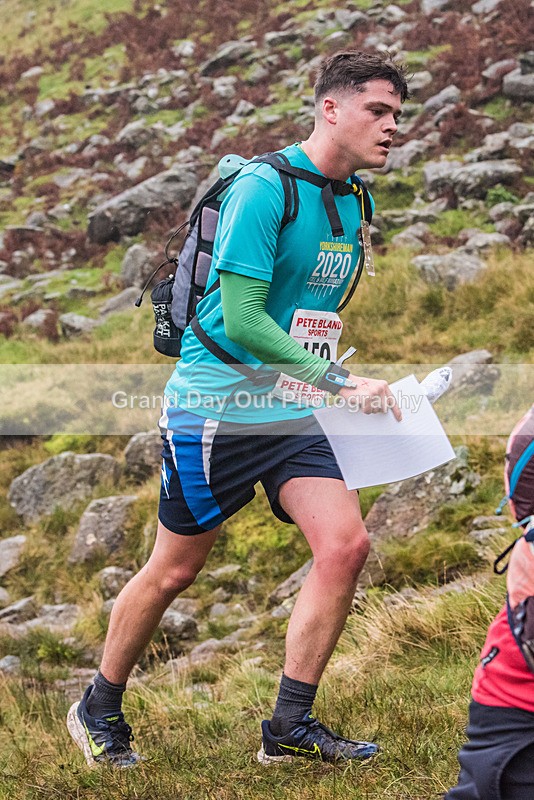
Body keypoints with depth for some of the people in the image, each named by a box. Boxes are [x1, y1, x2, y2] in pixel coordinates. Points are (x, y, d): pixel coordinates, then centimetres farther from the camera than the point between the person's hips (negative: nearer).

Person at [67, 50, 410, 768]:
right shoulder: (263, 187, -17)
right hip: (214, 405, -7)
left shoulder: (355, 202, 9)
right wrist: (340, 381, -25)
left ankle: (290, 726, 2)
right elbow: (241, 318, -23)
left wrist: (348, 380, 13)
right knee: (175, 570, 5)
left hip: (290, 412, 7)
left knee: (346, 544, -10)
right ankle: (98, 710, 27)